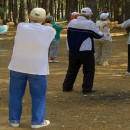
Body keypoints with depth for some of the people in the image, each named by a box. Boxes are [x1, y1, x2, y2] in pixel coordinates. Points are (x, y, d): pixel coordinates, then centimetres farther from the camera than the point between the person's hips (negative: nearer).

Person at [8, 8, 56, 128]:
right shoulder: (49, 31, -11)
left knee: (15, 94, 12)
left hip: (17, 67, 2)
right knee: (38, 96, 10)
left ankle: (14, 120, 16)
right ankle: (37, 121, 12)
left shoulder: (21, 27, -9)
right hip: (37, 69, -1)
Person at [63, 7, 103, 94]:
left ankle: (67, 87, 17)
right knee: (89, 70, 5)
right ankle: (87, 89, 1)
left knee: (72, 69, 16)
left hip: (73, 51, 5)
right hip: (86, 51, -5)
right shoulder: (90, 23, -12)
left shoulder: (72, 22, 2)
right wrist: (102, 34, 18)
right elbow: (98, 35, -2)